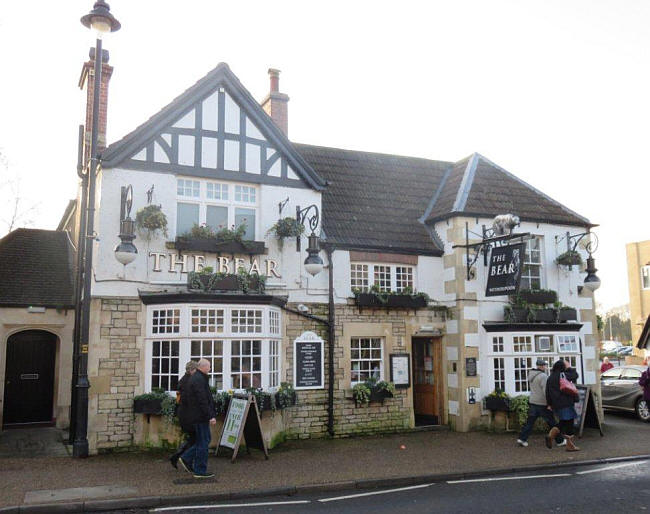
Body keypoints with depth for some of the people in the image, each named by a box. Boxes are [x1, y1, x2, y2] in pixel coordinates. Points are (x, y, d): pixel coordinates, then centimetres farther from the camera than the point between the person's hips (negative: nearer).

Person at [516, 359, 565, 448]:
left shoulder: (531, 375, 7)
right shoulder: (543, 376, -17)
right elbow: (546, 391, -21)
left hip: (532, 402, 7)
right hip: (542, 404, -7)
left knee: (530, 421, 9)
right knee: (552, 423, 6)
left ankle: (522, 438, 3)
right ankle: (560, 441, 15)